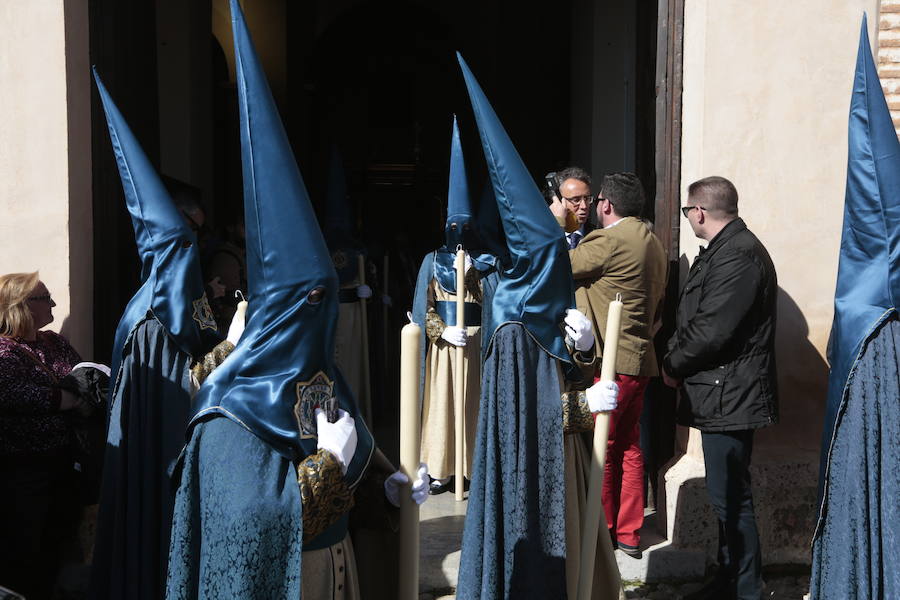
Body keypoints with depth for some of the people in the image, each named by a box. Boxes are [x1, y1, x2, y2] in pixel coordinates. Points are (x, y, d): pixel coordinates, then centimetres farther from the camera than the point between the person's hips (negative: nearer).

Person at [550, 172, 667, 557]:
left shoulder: (609, 240, -16)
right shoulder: (653, 243, 14)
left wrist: (555, 224, 4)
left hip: (610, 363, -9)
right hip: (640, 361, 9)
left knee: (599, 449, 1)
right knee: (628, 448, 15)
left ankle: (602, 532, 11)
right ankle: (629, 535, 22)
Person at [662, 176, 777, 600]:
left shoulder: (738, 255, -18)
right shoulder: (725, 249, 16)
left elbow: (712, 330, -22)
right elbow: (696, 319, 18)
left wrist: (673, 365, -9)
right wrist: (677, 358, 7)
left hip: (729, 396, -11)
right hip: (724, 394, 11)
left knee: (729, 497, -5)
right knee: (727, 494, 17)